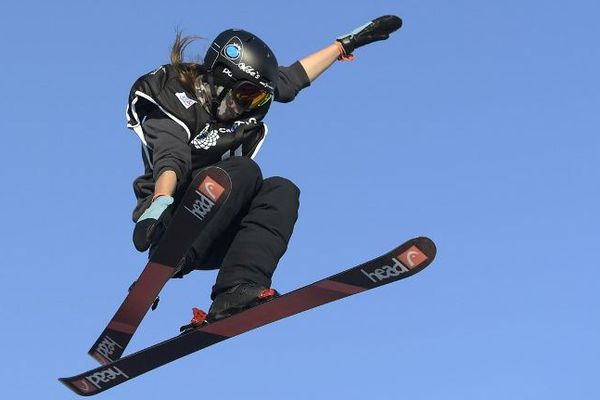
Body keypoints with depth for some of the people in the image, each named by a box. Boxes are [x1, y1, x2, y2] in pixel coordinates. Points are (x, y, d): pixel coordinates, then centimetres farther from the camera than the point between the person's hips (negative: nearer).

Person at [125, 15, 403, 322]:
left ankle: (235, 292, -37)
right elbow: (170, 157, -29)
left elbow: (293, 78, 25)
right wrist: (161, 202, -47)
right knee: (244, 171, -26)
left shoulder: (240, 98, 13)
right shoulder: (176, 101, -9)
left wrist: (346, 43, 29)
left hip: (214, 238, 7)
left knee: (281, 191, -17)